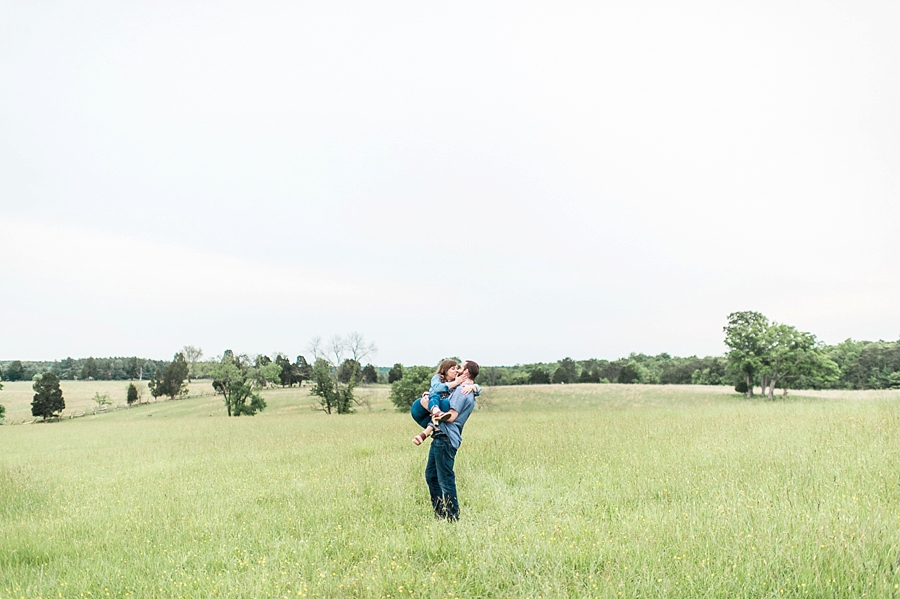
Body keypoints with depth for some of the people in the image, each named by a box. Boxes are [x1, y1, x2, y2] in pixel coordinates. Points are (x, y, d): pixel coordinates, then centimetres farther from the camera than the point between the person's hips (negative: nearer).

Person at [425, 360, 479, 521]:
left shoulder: (462, 390, -14)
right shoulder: (470, 392, 18)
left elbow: (451, 416, -21)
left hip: (446, 439, -11)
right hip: (440, 438, 11)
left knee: (445, 479, -5)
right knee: (431, 474, 17)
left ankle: (452, 518, 3)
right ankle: (439, 512, 24)